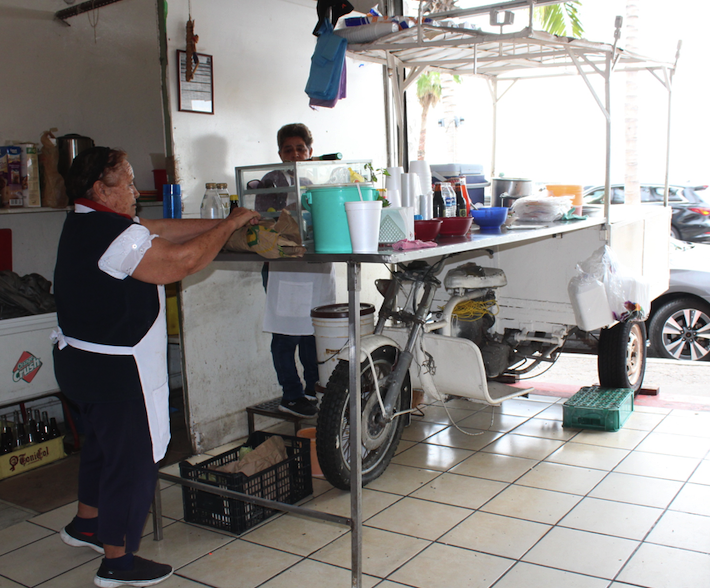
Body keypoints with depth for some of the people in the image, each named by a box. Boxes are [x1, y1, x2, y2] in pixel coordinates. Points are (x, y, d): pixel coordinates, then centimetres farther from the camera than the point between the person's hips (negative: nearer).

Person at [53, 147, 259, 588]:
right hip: (115, 369, -11)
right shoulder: (113, 235, -25)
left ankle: (87, 522, 46)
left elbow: (164, 229, 7)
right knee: (134, 458, 2)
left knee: (104, 443, 27)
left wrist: (225, 224, 2)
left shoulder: (84, 223, 8)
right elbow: (184, 261, -25)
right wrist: (230, 224, -12)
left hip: (81, 359, 11)